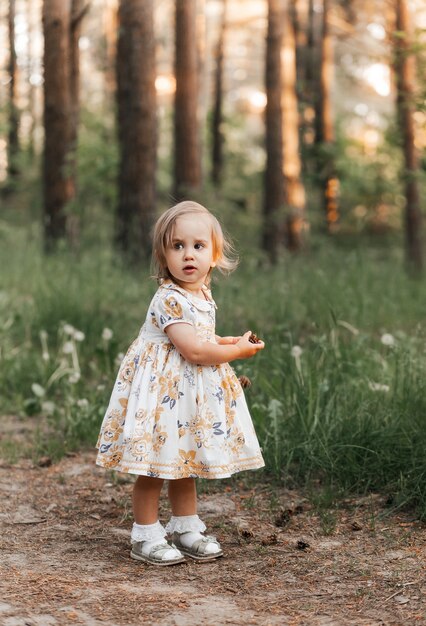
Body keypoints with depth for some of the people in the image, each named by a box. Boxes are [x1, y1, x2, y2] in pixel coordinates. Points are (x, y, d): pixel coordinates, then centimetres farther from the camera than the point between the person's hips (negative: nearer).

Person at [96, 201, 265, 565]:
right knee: (155, 467, -1)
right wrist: (237, 351, -14)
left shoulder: (203, 296, 7)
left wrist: (230, 342, 9)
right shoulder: (169, 299, -22)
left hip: (193, 392, 9)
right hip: (163, 390, -9)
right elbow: (192, 350, -26)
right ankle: (146, 536, 10)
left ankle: (186, 529, 29)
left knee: (185, 464, 18)